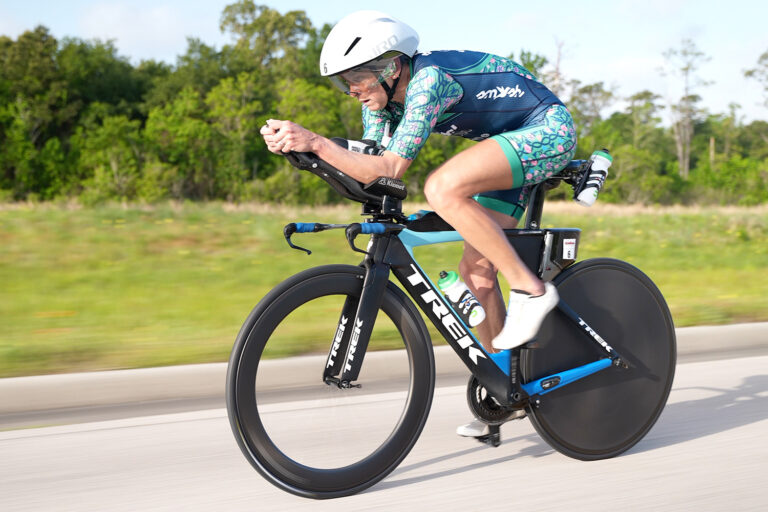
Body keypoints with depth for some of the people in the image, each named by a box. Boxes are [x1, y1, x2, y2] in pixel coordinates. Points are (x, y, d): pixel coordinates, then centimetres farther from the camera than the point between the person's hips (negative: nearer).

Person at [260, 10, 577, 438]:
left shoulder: (429, 79, -28)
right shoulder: (384, 97, -2)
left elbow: (392, 167, -37)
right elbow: (369, 170, -4)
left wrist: (315, 142, -44)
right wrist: (299, 143, -16)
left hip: (550, 130, -10)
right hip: (513, 143, 10)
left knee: (443, 189, -32)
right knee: (476, 269, 1)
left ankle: (530, 289, -20)